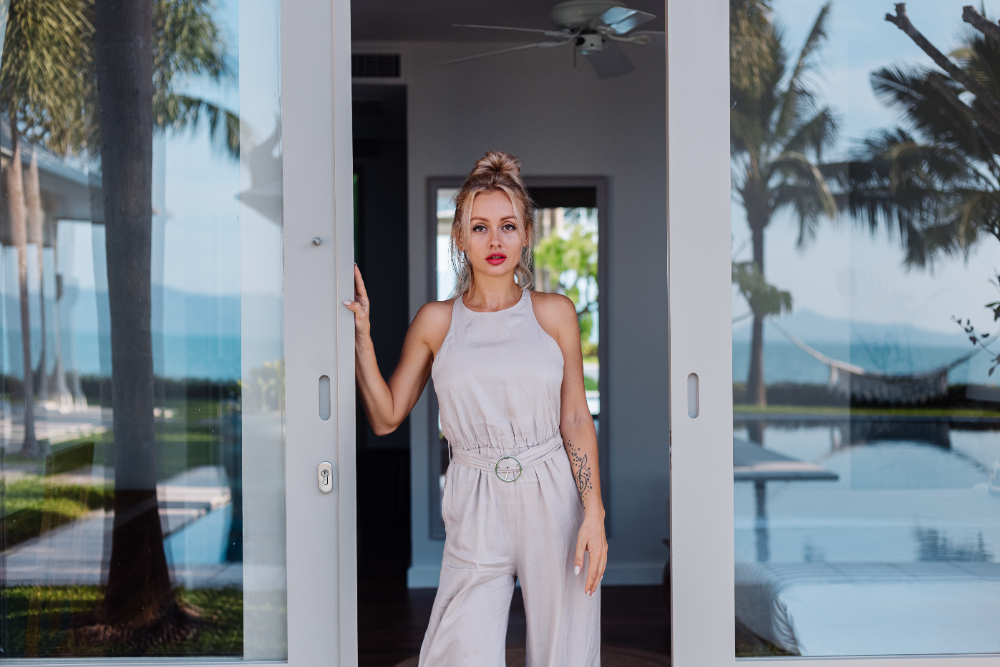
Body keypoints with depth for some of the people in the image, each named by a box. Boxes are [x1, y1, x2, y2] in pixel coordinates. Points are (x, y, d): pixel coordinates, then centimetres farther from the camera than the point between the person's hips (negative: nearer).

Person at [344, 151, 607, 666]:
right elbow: (386, 417, 6)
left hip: (554, 501, 1)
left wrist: (594, 513, -4)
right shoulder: (435, 321, 4)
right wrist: (361, 334, -2)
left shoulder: (554, 313, 3)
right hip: (476, 509, 0)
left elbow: (576, 419, 3)